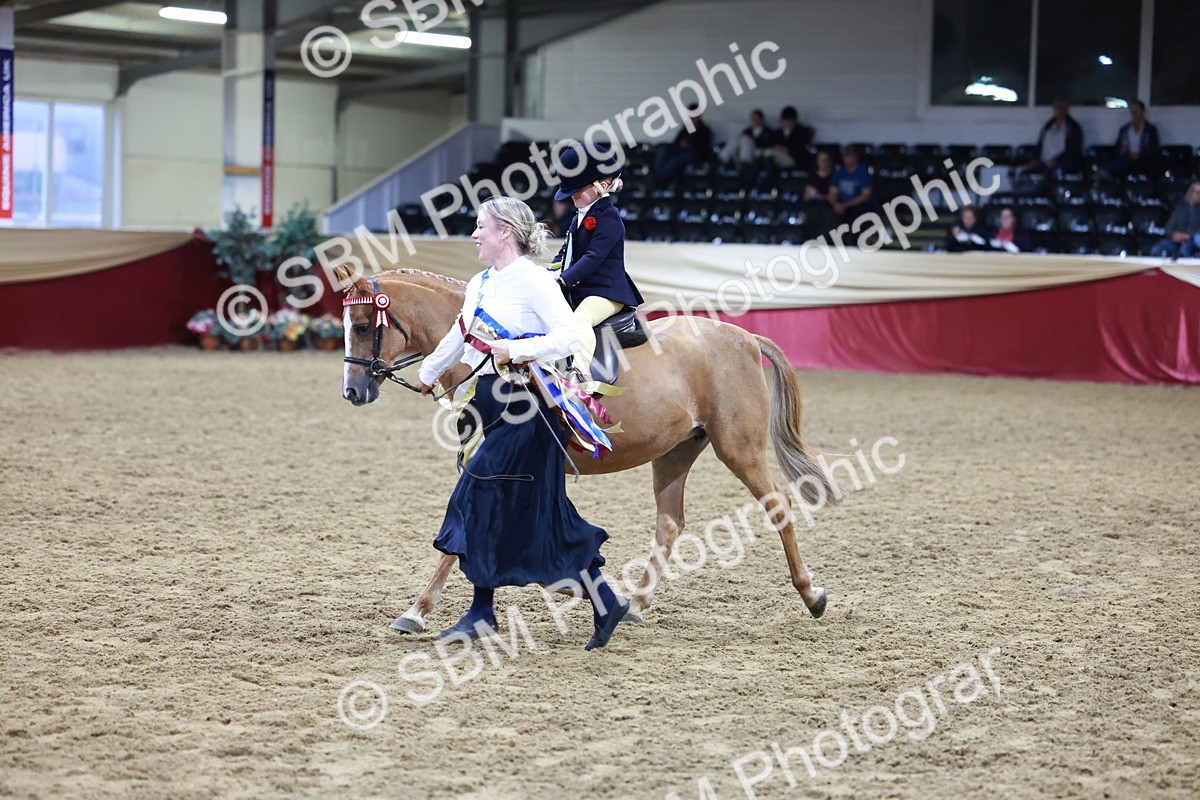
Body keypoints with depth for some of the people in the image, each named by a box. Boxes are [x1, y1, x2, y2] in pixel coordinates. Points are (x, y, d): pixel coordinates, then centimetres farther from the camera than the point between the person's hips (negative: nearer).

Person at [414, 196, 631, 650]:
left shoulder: (534, 281, -11)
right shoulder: (479, 285, 14)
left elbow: (569, 337, -20)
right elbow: (459, 337, 30)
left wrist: (518, 350, -29)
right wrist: (428, 374, 43)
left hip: (523, 406, -8)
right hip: (491, 400, 8)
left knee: (482, 496, -8)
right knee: (543, 513, 8)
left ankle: (482, 613, 2)